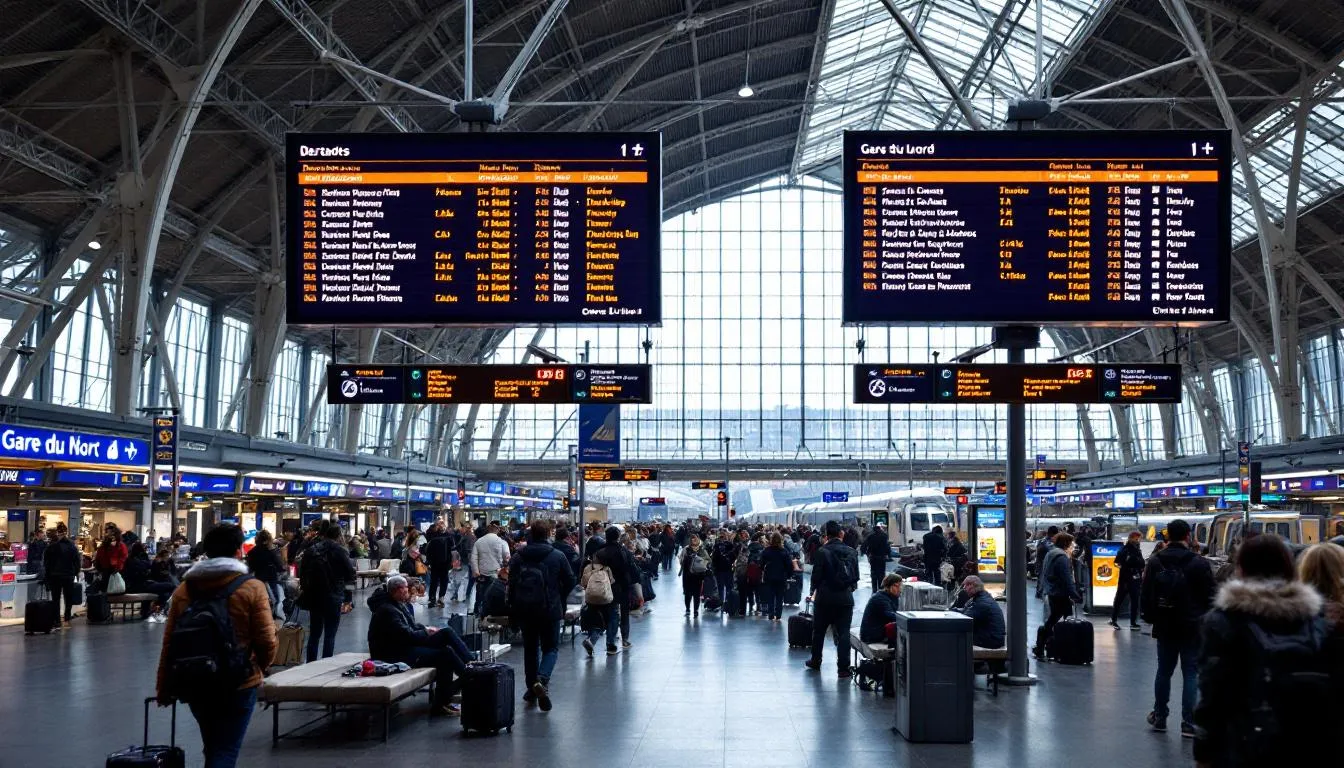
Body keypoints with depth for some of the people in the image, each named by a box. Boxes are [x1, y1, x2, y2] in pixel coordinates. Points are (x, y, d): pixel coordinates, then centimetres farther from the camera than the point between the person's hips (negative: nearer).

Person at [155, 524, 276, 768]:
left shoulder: (184, 588, 0)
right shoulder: (252, 588, -12)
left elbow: (169, 643, 2)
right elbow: (266, 642, -11)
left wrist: (164, 687, 12)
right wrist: (258, 667, 10)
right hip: (239, 684, -4)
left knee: (213, 748, 23)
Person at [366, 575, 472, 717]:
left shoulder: (400, 604, 10)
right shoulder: (387, 610, -21)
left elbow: (411, 625, 24)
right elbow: (407, 635, -24)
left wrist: (425, 628, 5)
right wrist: (426, 632, -8)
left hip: (408, 645, 10)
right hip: (394, 655, -10)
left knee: (447, 632, -2)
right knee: (445, 654, -21)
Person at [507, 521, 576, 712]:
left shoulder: (518, 558, 0)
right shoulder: (558, 556, -5)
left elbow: (511, 586, 1)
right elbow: (570, 582, -2)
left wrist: (512, 614, 7)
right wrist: (559, 599, 17)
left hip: (524, 610, 2)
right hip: (550, 610, -2)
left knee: (530, 648, 15)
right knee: (551, 648, 8)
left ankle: (531, 689, 18)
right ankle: (542, 679, -18)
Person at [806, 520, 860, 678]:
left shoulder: (822, 552, -11)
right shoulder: (852, 552, -1)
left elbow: (816, 576, -9)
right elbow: (856, 575, 5)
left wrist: (815, 591, 9)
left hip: (825, 598, -2)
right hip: (845, 598, 2)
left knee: (819, 631, 16)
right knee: (843, 632, 2)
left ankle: (816, 662, 28)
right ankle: (843, 668, -3)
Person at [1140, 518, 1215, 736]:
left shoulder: (1154, 562, 1)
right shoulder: (1199, 563, -9)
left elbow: (1145, 595, 5)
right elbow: (1210, 596, -5)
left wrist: (1151, 618, 17)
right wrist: (1206, 620, 9)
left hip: (1164, 627, 3)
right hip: (1191, 628, -3)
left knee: (1164, 671, 14)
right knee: (1190, 673, 2)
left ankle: (1159, 717, 23)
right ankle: (1188, 722, 0)